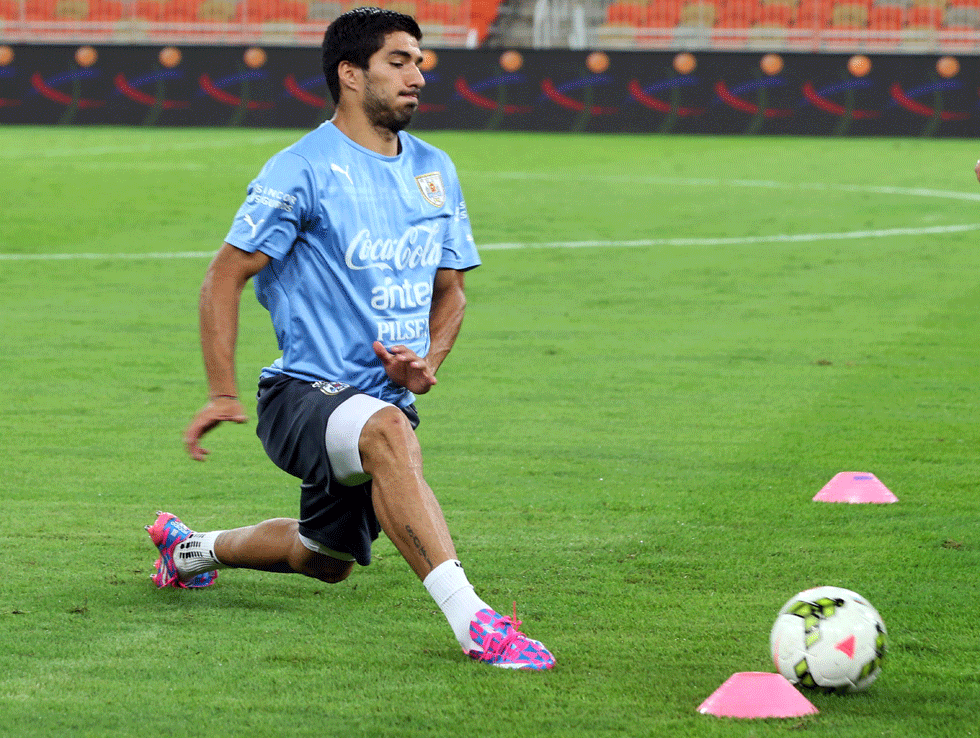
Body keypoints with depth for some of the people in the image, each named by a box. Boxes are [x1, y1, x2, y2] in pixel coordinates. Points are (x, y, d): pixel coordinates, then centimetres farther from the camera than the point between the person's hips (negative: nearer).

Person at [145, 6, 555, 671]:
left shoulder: (435, 171, 9)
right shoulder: (304, 170, -11)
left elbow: (451, 290, 17)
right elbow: (226, 276, -9)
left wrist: (427, 362, -3)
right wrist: (223, 395, -18)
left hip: (390, 398, 8)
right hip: (306, 392, -8)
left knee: (327, 562, 22)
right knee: (388, 432, -40)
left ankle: (193, 547, 50)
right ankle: (471, 620, -49)